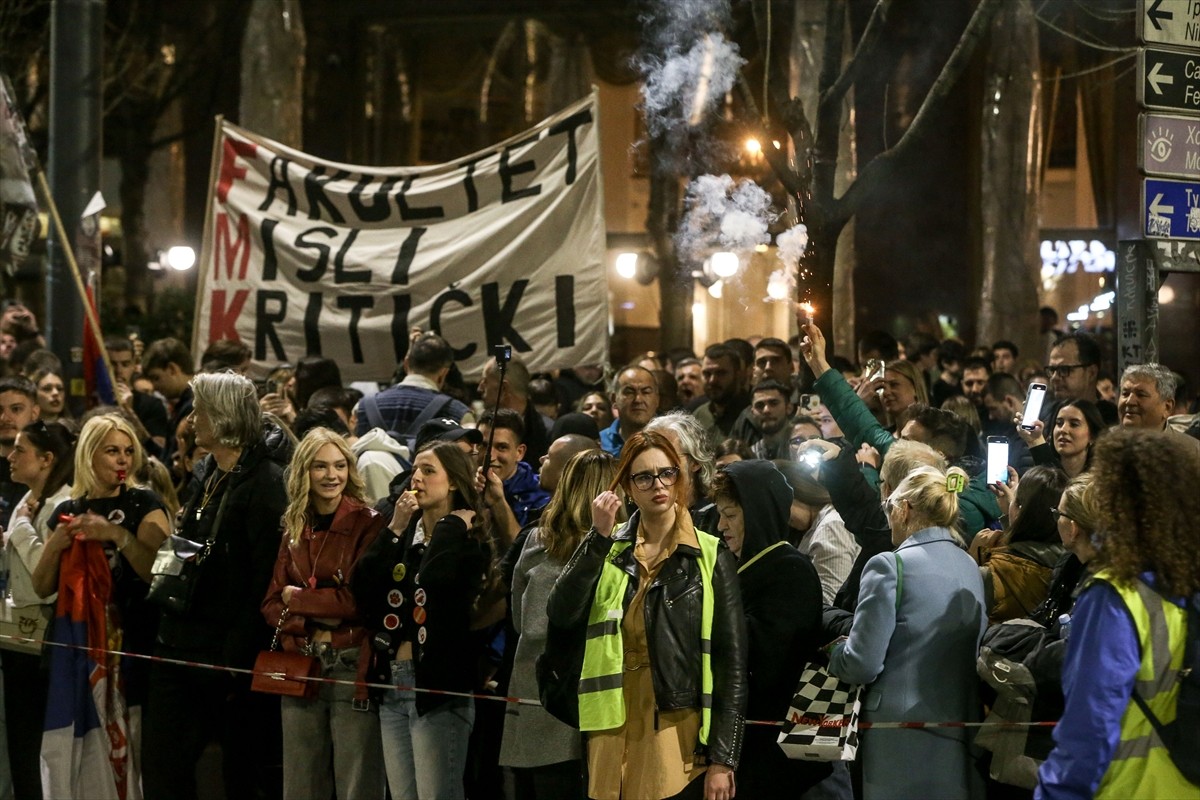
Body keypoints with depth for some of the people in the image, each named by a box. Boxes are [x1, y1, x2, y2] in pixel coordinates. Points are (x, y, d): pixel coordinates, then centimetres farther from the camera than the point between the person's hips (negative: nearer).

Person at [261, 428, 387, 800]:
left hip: (353, 668, -6)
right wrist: (313, 621, -9)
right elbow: (272, 605, 10)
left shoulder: (368, 524, -4)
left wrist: (298, 599, -2)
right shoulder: (295, 530, 14)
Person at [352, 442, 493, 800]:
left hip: (438, 686, -7)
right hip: (393, 683, 7)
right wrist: (395, 529, -3)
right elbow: (362, 587, -1)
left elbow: (434, 579, -26)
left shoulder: (469, 541, -4)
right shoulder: (405, 536, 14)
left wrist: (449, 526, -12)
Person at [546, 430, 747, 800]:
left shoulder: (711, 556, 1)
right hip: (613, 735, 3)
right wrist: (599, 537, -11)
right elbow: (561, 615, -6)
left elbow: (732, 662, -2)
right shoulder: (608, 551, 10)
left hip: (681, 739, -3)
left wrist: (723, 759, -8)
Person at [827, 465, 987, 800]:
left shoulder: (890, 566, -11)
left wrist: (836, 651, 9)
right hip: (961, 740, 6)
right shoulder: (970, 568, 9)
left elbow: (863, 664, -13)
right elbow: (976, 653, 13)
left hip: (903, 740, -6)